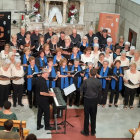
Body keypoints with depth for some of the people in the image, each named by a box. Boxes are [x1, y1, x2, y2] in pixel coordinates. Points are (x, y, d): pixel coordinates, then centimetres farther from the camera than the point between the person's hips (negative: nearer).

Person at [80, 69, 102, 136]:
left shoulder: (86, 81, -17)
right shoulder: (98, 81, -9)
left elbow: (81, 89, -6)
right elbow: (100, 91, -1)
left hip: (87, 100, -3)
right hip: (95, 100, 3)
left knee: (86, 116, 8)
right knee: (93, 116, 13)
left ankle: (86, 132, 15)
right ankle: (93, 131, 22)